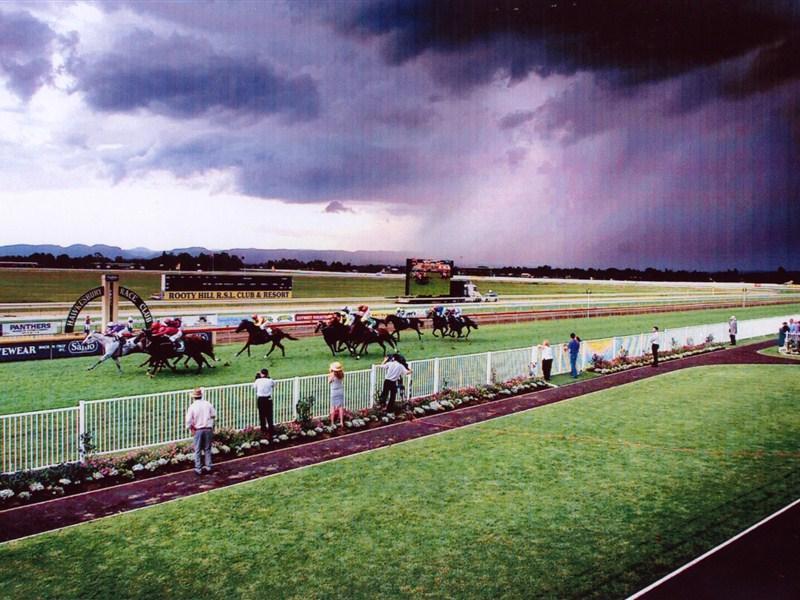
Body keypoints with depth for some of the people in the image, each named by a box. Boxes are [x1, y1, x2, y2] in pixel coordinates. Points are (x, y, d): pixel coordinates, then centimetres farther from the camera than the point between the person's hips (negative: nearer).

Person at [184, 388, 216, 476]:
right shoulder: (207, 404, -3)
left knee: (198, 450, 8)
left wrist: (190, 430, 5)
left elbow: (188, 420, -10)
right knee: (207, 449, 14)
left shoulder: (192, 406, -10)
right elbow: (214, 415, 6)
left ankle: (198, 469, 11)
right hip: (208, 429, 2)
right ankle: (208, 467, 18)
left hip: (198, 430, -2)